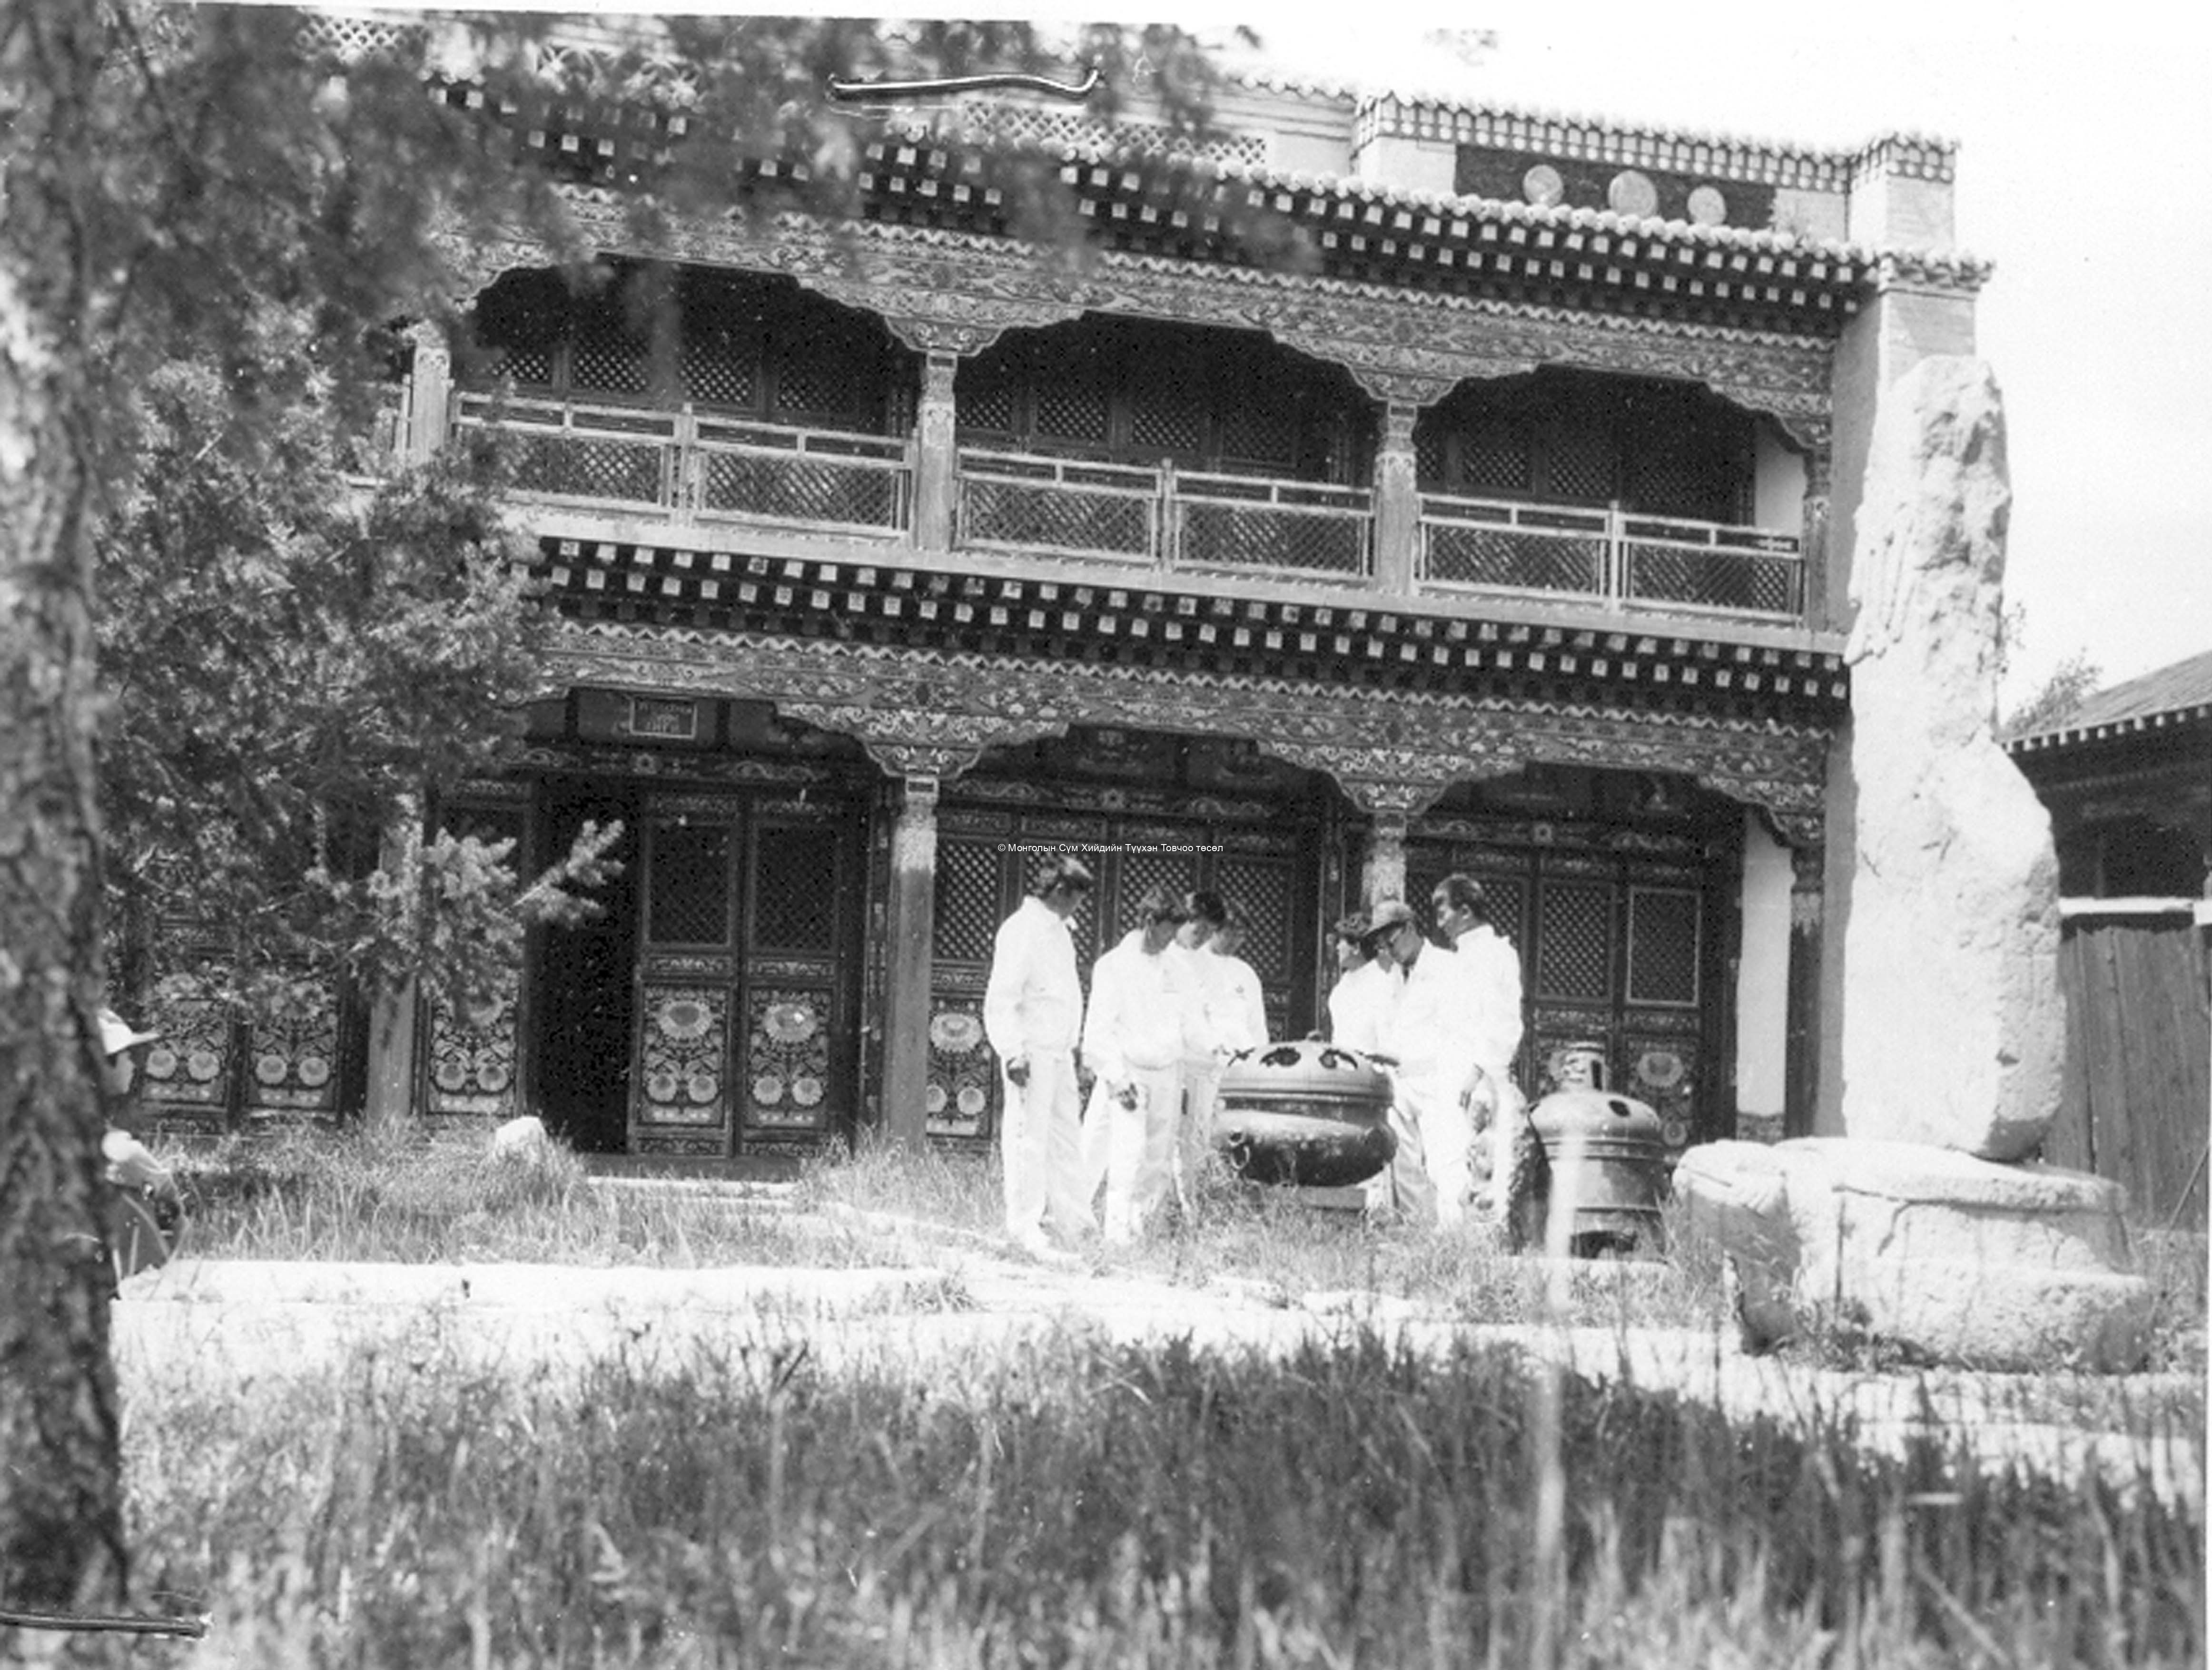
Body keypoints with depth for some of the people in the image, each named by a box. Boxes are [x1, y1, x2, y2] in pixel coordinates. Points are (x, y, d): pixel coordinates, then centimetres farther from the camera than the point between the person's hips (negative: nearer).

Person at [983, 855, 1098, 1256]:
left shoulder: (1059, 930, 16)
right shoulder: (1021, 931, -13)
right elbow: (1001, 999, -16)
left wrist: (1072, 1043, 18)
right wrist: (1013, 1052, -20)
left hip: (1060, 1051, 9)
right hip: (1032, 1052, -9)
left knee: (1066, 1135, 11)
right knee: (1029, 1139, -4)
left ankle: (1074, 1222, 16)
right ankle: (1025, 1226, 2)